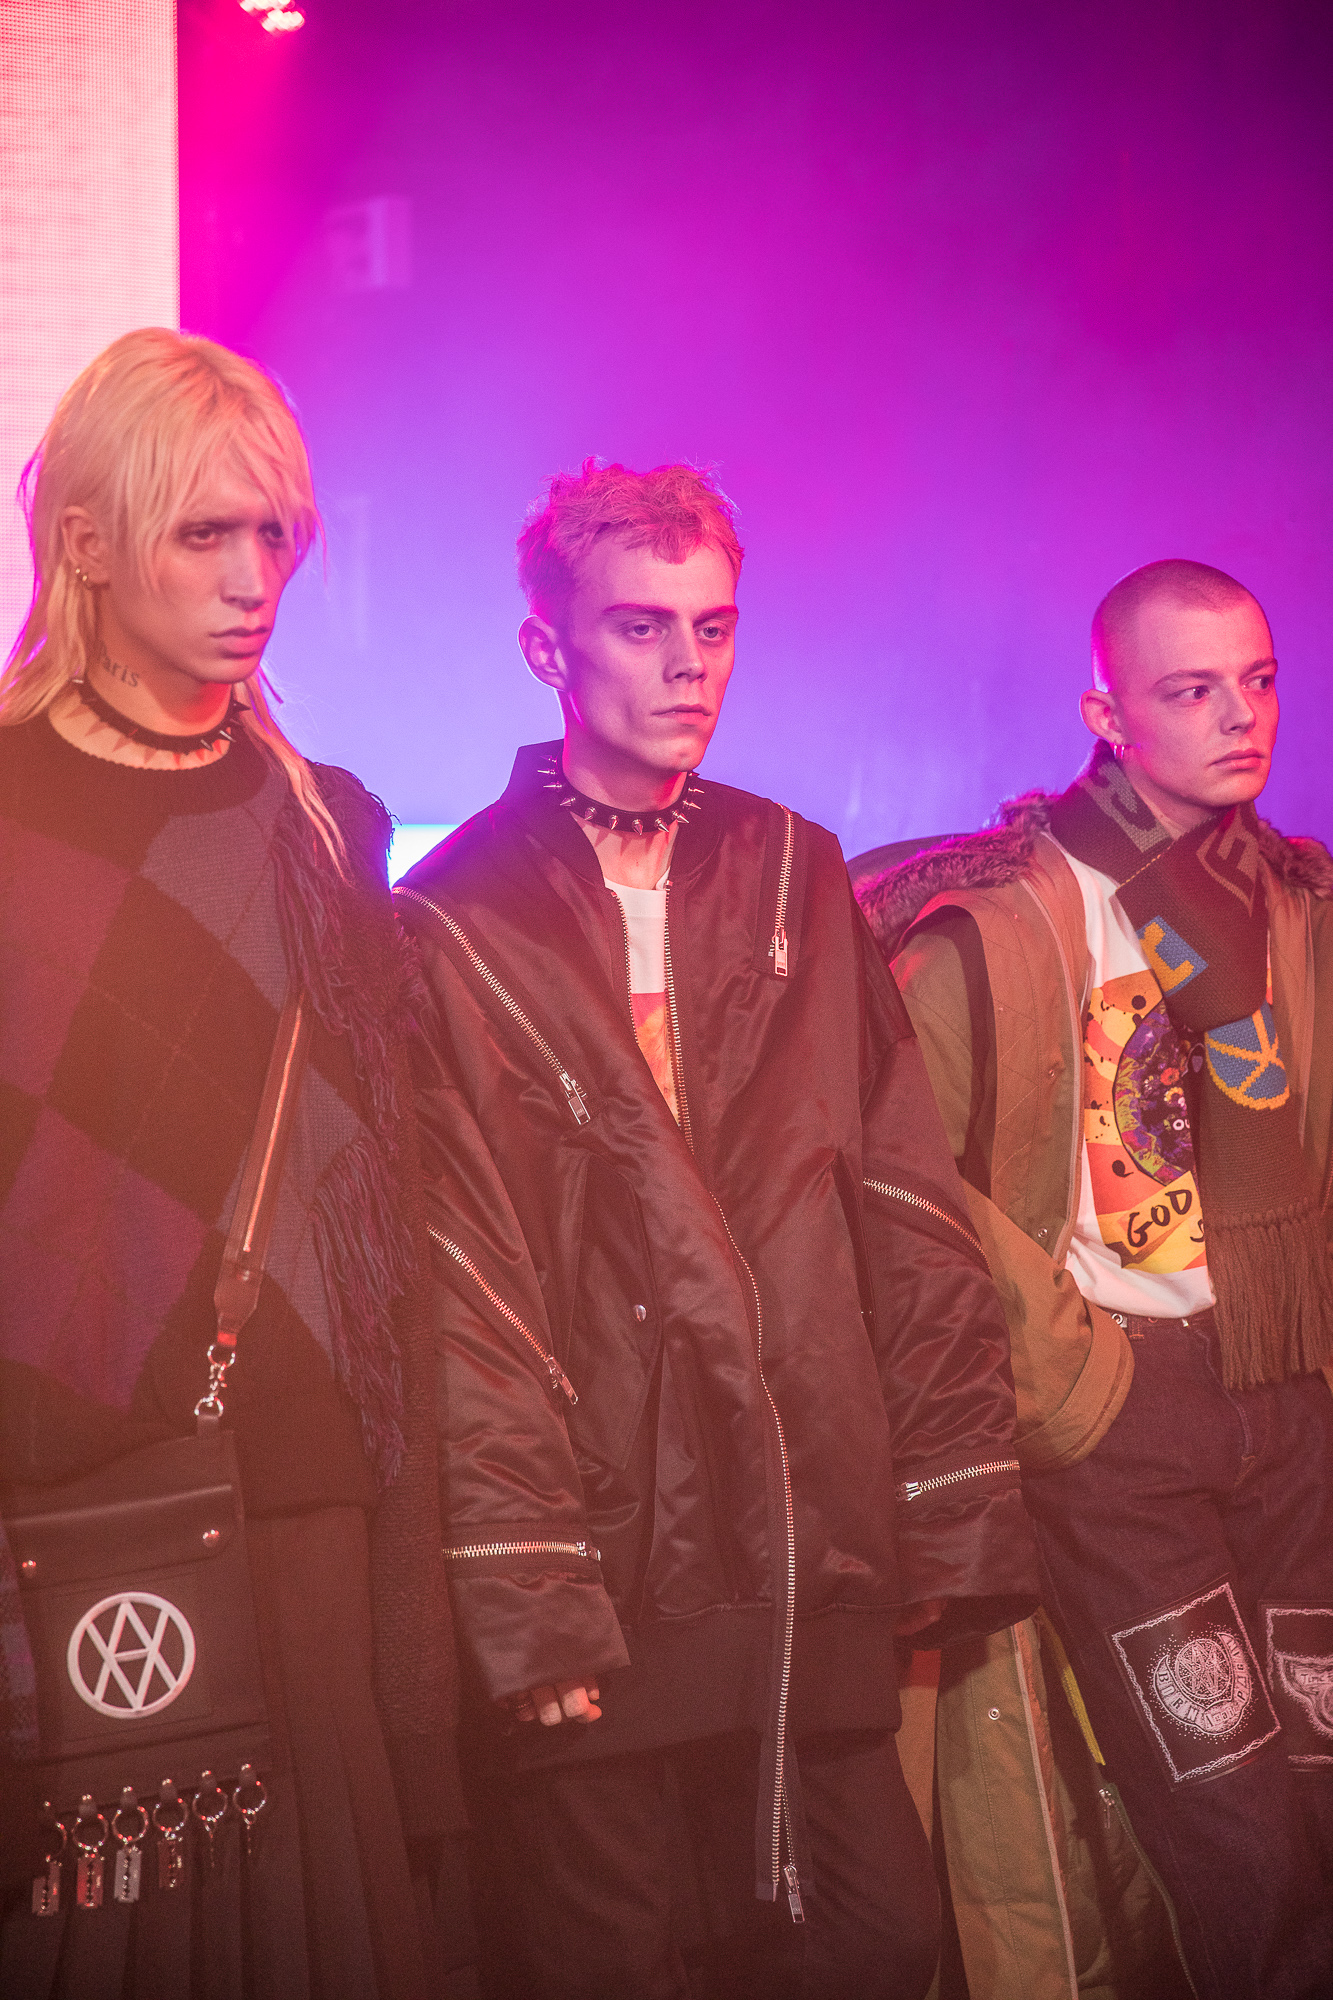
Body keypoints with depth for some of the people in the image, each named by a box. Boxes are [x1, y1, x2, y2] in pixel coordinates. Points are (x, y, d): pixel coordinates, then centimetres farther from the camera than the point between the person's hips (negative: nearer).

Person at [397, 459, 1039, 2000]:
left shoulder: (797, 884, 11)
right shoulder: (462, 922, -3)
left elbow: (911, 1212, 9)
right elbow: (465, 1286, -8)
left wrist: (955, 1514, 3)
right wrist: (529, 1599, -14)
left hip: (822, 1572, 4)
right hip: (602, 1587, -4)